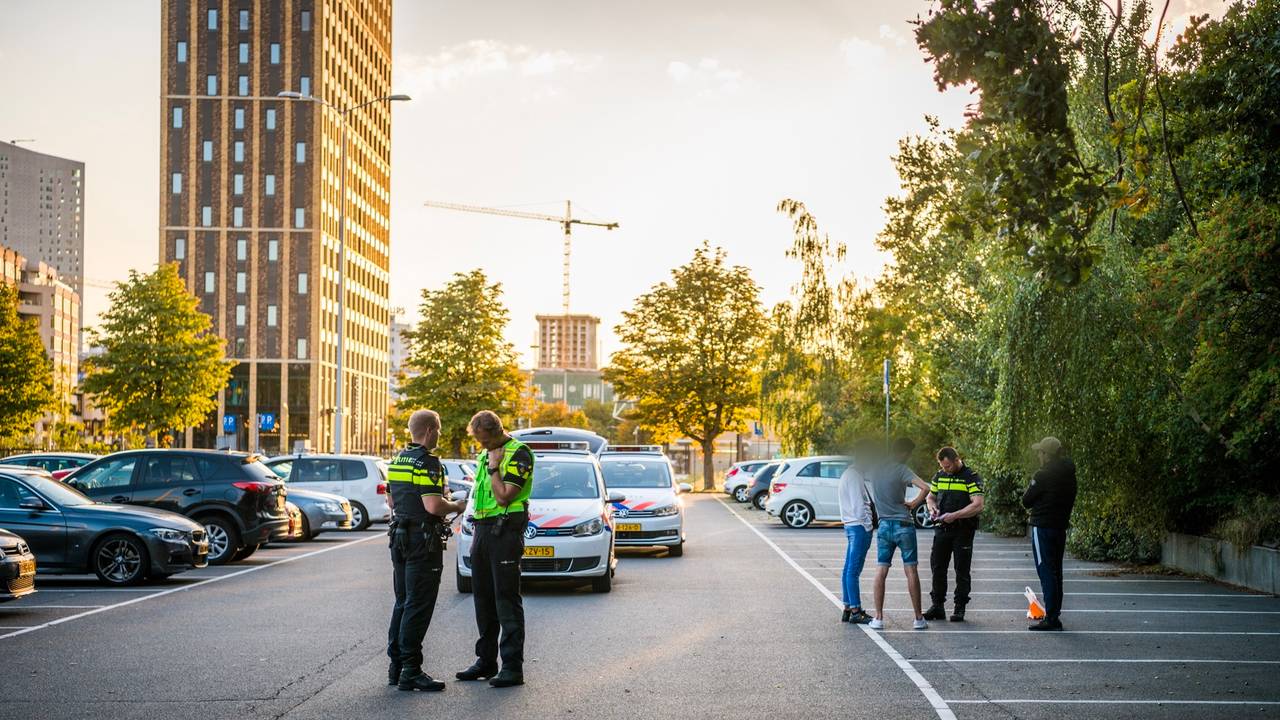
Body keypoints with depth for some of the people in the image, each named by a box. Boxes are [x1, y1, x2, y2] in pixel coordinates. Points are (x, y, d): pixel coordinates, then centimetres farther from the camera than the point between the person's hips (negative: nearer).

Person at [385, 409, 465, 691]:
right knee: (418, 607, -6)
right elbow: (434, 506, -24)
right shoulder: (427, 462, -17)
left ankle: (396, 667, 18)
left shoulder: (397, 460, 11)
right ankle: (410, 671, -6)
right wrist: (456, 507, -6)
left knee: (403, 603, 15)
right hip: (423, 539, -9)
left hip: (400, 537, 9)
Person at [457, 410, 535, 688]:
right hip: (482, 529, 9)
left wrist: (493, 467, -13)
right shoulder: (485, 454, 17)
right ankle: (486, 660, 20)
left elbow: (503, 496, -19)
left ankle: (513, 667, -7)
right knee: (483, 598, 12)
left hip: (505, 530, -9)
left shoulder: (518, 454, -11)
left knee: (507, 598, -8)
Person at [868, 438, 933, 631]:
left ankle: (879, 618, 2)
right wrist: (914, 504, -8)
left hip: (884, 525, 4)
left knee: (880, 572, 5)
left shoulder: (875, 469, 6)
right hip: (903, 524, -4)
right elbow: (925, 488, -22)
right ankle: (918, 619, 7)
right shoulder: (901, 469, -11)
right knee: (911, 571, 3)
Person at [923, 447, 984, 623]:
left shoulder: (971, 477, -9)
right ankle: (938, 605, 13)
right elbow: (930, 496, 22)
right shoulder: (939, 476, 10)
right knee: (937, 567, 5)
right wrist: (933, 508, -1)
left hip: (963, 530, -5)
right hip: (942, 529, 5)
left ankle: (960, 608, 8)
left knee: (962, 570, 1)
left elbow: (977, 505, -17)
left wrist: (954, 515, -22)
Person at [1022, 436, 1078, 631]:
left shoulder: (1043, 475, -16)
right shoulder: (1069, 475, 9)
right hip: (1061, 527, 8)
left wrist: (1029, 488, 8)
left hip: (1042, 527, -8)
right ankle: (1055, 614, 20)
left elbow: (1026, 501, -9)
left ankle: (1051, 618, -10)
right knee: (1056, 572, 14)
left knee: (1046, 572, -7)